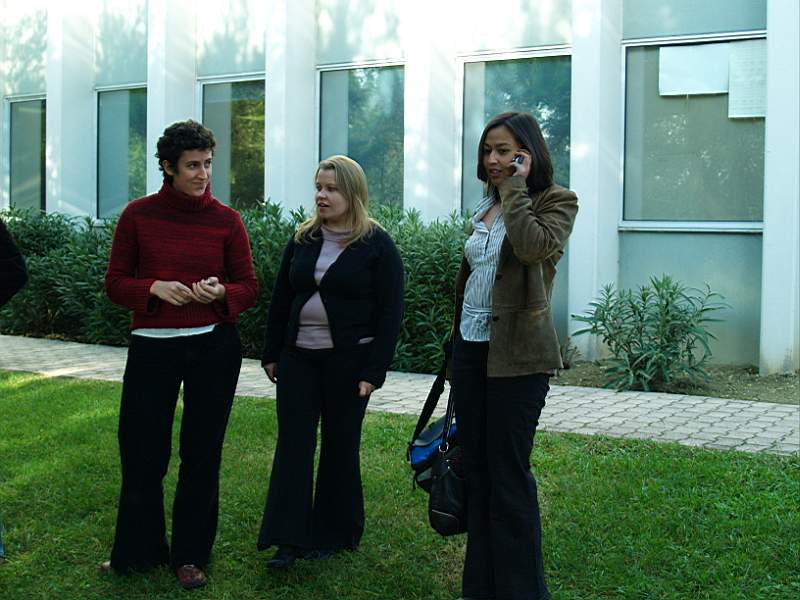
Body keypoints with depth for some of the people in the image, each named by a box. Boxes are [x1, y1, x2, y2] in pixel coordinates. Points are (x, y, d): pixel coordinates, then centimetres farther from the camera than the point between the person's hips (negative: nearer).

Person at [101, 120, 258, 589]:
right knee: (141, 449, 3)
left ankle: (191, 555, 23)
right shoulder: (138, 215, 0)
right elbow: (115, 283, 2)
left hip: (214, 345, 0)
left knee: (202, 452, 8)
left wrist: (220, 292, -17)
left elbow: (249, 286, 4)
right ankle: (138, 551, 24)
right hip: (152, 344, 0)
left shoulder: (226, 219, 0)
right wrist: (155, 288, -16)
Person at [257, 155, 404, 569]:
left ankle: (335, 534, 20)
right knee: (293, 442, -2)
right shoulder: (302, 240, 8)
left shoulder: (377, 246, -5)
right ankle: (290, 538, 1)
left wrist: (374, 371, -11)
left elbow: (389, 313, -7)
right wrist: (271, 354, 11)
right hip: (299, 358, 4)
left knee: (340, 446, 6)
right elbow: (281, 300, 14)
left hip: (348, 360, -4)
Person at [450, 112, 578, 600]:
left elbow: (534, 246, -27)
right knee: (477, 471, 12)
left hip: (516, 354, -7)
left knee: (509, 475, -3)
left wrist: (516, 187, -16)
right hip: (470, 347, 7)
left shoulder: (555, 201, -6)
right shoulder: (488, 207, 15)